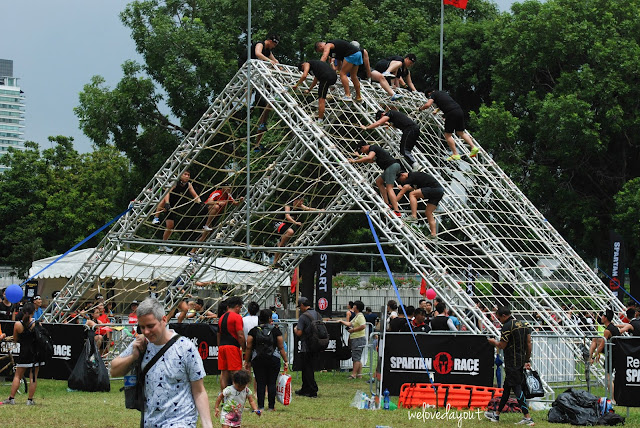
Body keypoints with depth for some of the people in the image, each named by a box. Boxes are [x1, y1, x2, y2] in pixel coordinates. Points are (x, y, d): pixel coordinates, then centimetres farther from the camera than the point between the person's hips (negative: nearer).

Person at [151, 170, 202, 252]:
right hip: (165, 205, -6)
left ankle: (163, 245, 20)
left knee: (170, 226, 4)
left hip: (172, 208, 6)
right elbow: (167, 192, -35)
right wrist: (167, 204, -51)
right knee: (164, 200, -41)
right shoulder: (175, 183, -20)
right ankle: (156, 218, -34)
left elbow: (195, 196, 6)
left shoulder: (188, 185, -2)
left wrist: (199, 202, -16)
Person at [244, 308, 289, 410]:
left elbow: (248, 348, 2)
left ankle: (260, 406, 0)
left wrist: (247, 361, 10)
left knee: (260, 383, 3)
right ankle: (271, 406, 5)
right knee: (271, 383, 4)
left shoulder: (253, 331, 1)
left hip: (258, 360, 1)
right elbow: (281, 347, 2)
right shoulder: (276, 330, 0)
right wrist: (286, 361, 8)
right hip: (273, 359, 0)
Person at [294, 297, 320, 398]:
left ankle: (313, 392, 0)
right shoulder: (317, 315, 8)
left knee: (308, 370, 0)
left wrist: (295, 329, 4)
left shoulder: (303, 317, -14)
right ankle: (305, 390, 23)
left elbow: (299, 333, -17)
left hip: (307, 348, -7)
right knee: (308, 368, 16)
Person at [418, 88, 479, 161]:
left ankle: (455, 155, -1)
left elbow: (427, 105, -6)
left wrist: (420, 108, 14)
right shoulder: (443, 93, 30)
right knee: (460, 132, 20)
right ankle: (474, 147, 11)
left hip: (451, 113, -7)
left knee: (448, 135, 2)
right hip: (459, 111, 7)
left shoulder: (433, 94, 8)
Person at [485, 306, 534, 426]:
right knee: (507, 387, 16)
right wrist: (527, 361, 16)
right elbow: (529, 343, 12)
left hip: (512, 362, -9)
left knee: (517, 388, -8)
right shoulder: (524, 324, 12)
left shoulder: (507, 326, -13)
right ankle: (496, 415, 26)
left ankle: (528, 418, -14)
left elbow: (502, 345, -13)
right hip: (521, 361, 9)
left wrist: (493, 342, 8)